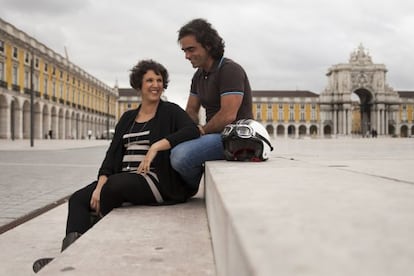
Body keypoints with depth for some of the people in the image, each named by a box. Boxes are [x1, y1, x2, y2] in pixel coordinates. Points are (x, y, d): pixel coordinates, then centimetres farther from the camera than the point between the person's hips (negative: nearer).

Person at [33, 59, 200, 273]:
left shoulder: (170, 111, 3)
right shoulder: (128, 118, 19)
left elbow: (192, 131, -16)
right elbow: (113, 152, 10)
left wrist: (156, 146, -25)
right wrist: (100, 185, -6)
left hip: (156, 180, -6)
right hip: (122, 179, 7)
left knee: (114, 185, -32)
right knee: (79, 199, -8)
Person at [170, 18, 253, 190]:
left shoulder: (230, 70, -15)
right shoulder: (199, 75, 14)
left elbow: (228, 116, -23)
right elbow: (191, 111, 16)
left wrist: (202, 131, -8)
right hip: (218, 135, 10)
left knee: (180, 155, -28)